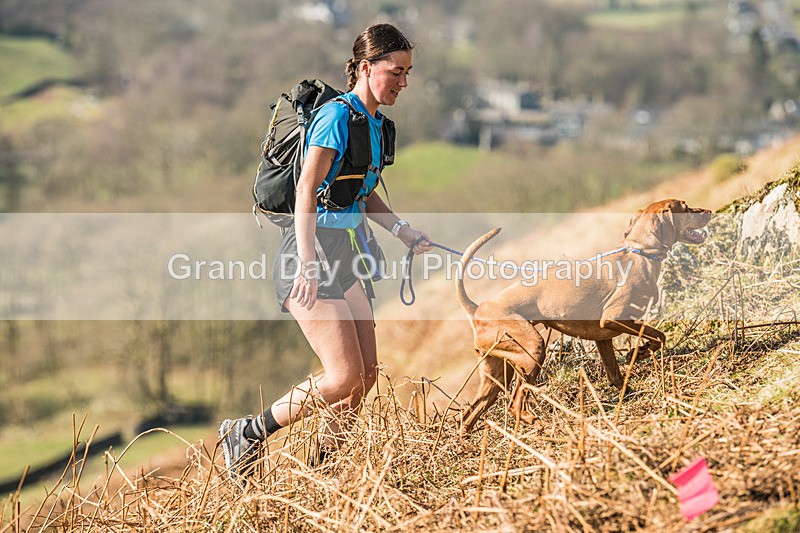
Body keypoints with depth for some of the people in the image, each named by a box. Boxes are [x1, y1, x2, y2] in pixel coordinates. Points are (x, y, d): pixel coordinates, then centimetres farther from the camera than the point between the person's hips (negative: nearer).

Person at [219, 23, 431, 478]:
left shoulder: (375, 123, 14)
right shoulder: (337, 117, -14)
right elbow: (306, 192, -22)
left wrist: (403, 230, 10)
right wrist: (308, 266, -30)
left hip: (343, 256, 9)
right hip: (312, 250, -9)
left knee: (367, 372, 5)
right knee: (345, 376, -13)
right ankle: (248, 434, 3)